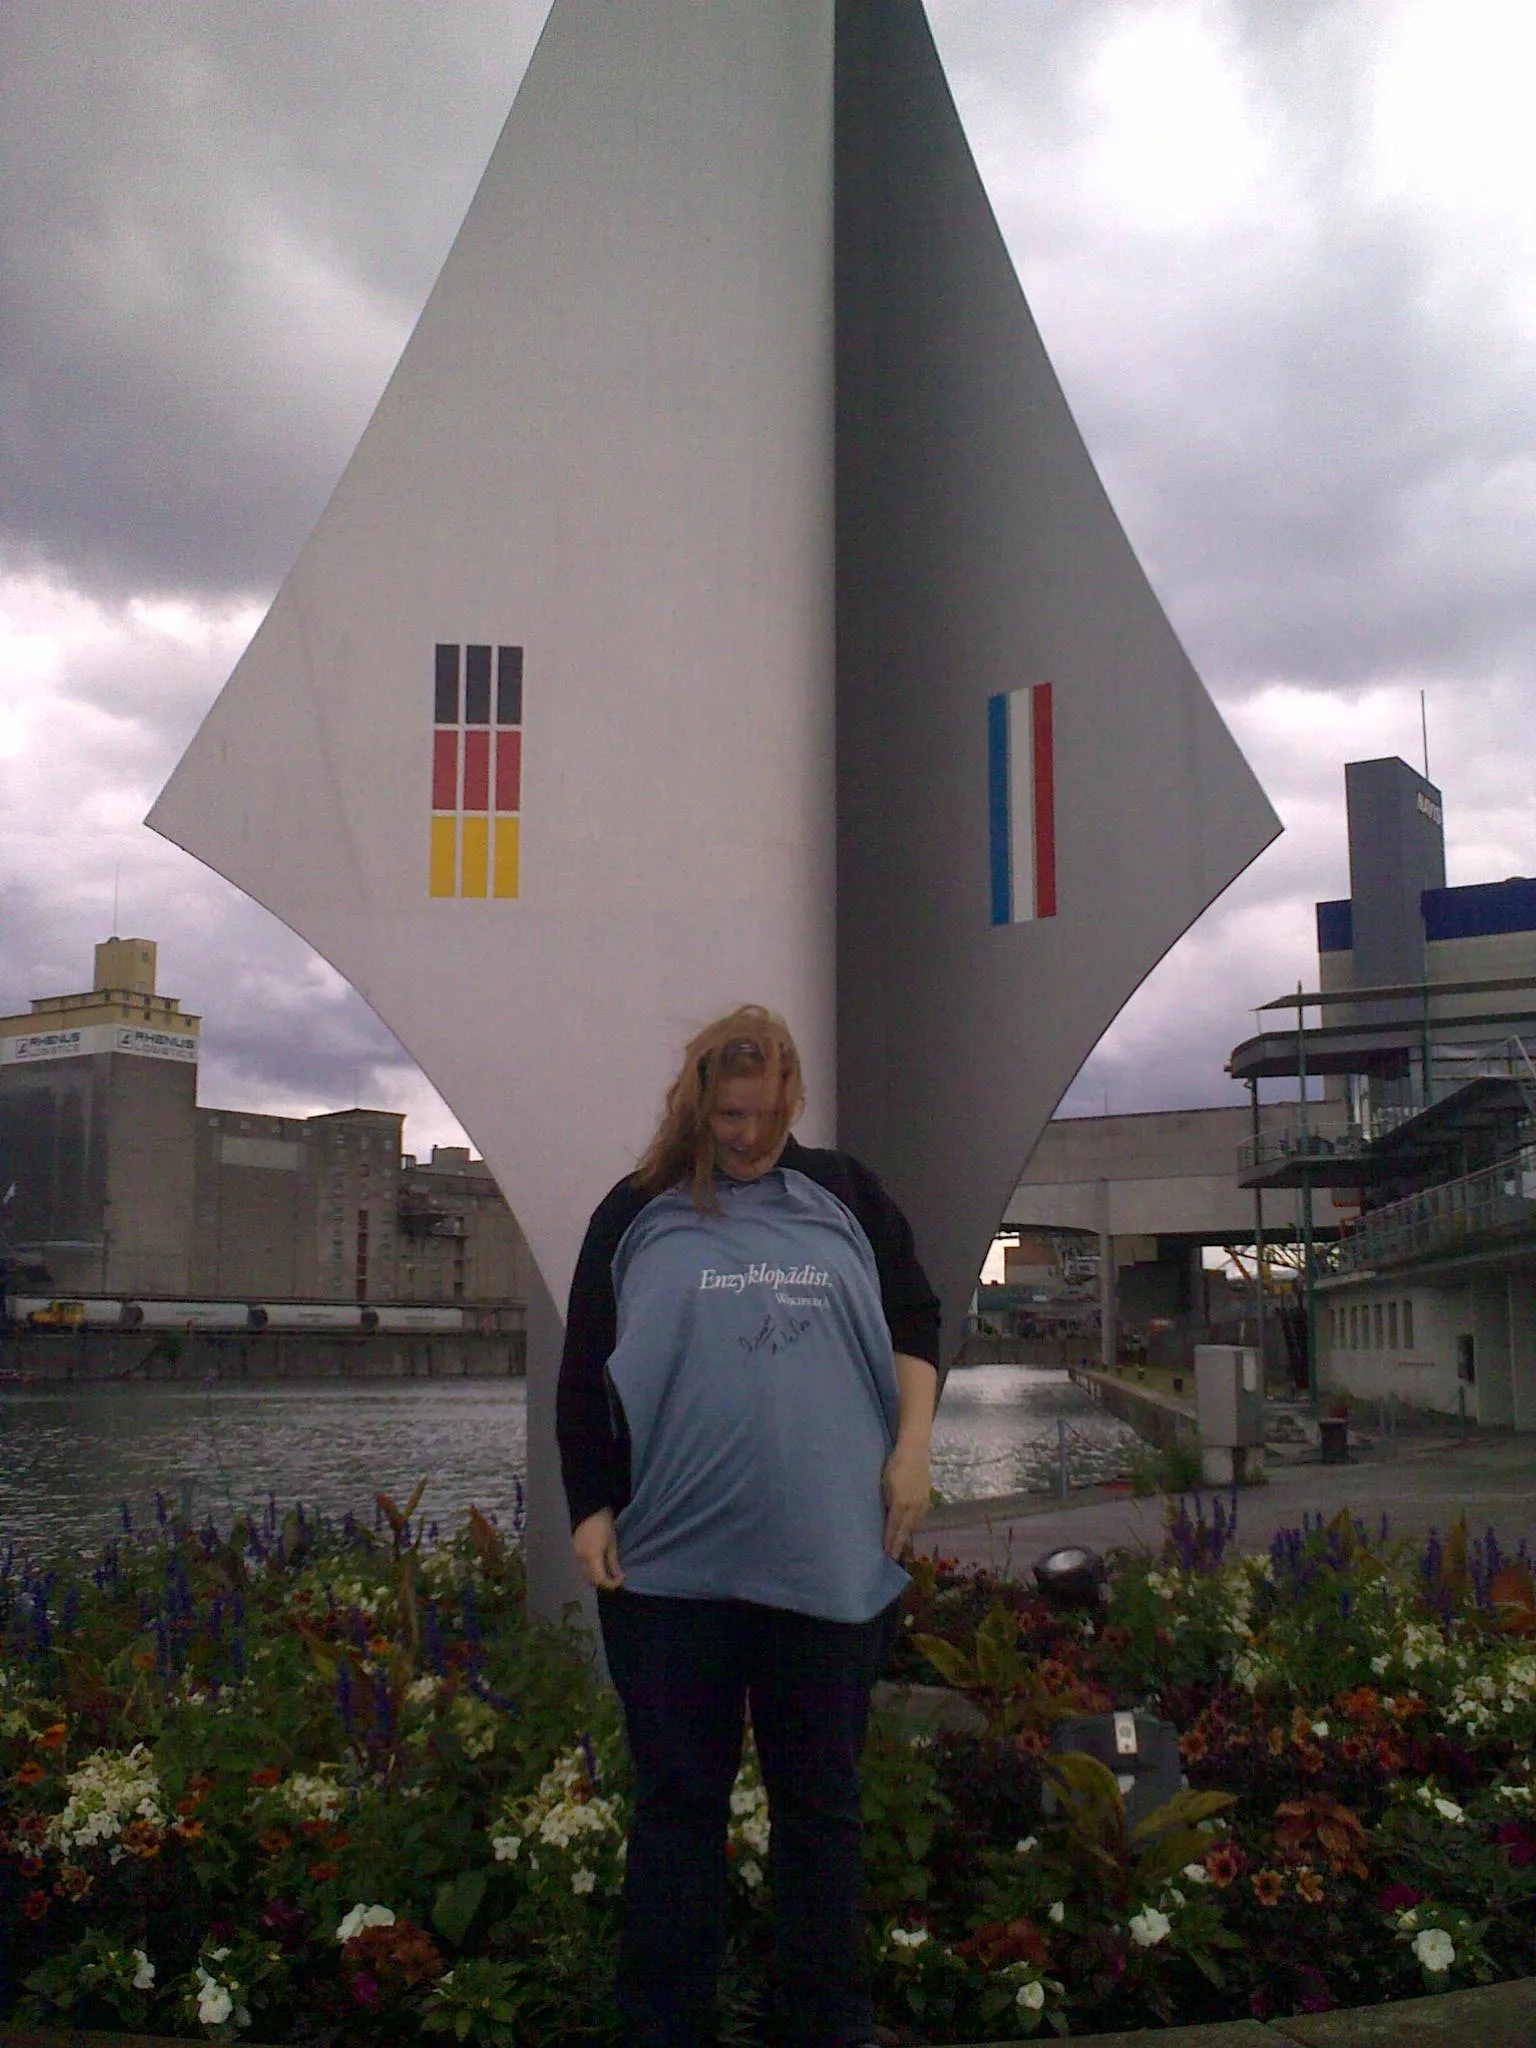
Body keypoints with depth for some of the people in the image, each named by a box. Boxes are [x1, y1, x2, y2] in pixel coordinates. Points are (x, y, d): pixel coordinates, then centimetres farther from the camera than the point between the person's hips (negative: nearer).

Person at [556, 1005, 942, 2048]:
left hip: (831, 1560, 1)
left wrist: (911, 1447, 1)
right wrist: (591, 1509, 0)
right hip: (671, 1562, -1)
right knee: (678, 1797, 9)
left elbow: (916, 1324, 12)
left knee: (822, 1800, 11)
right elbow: (586, 1373, 5)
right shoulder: (637, 1213, 4)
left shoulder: (848, 1196, 7)